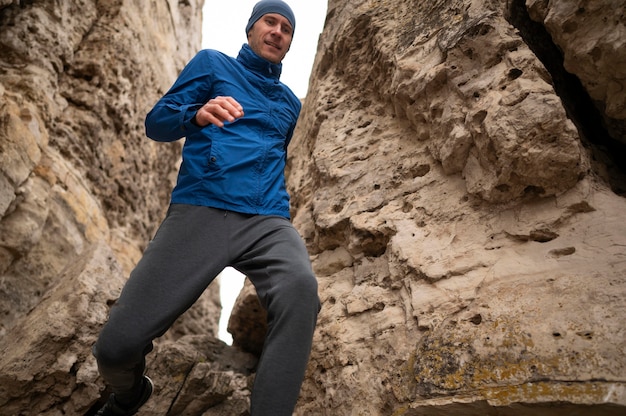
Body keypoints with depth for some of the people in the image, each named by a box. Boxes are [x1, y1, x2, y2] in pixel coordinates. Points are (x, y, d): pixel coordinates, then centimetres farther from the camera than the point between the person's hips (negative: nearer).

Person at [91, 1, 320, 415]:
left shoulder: (290, 102, 27)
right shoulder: (212, 64, 17)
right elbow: (156, 122, 8)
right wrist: (199, 114, -13)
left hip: (268, 221, 3)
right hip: (201, 210, -2)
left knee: (301, 288, -34)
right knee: (116, 347, -10)